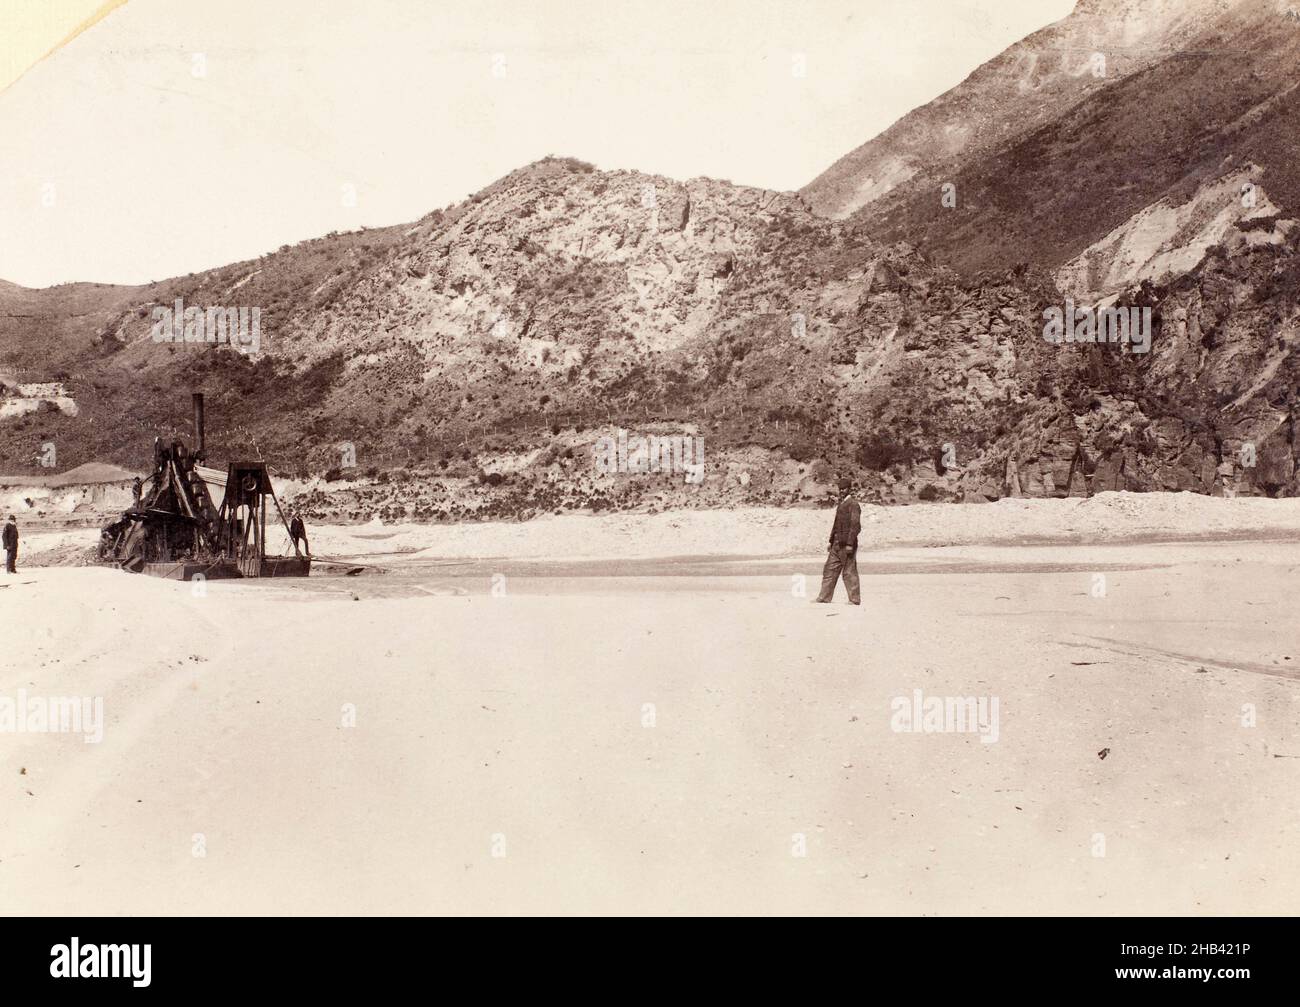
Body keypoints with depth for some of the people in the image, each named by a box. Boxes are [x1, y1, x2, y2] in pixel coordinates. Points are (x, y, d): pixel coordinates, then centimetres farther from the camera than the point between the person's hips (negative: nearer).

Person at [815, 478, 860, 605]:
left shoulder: (853, 504, -11)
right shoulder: (841, 504, 18)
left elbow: (855, 525, -17)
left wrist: (850, 544, -21)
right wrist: (831, 542, 19)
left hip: (846, 544, -9)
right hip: (837, 544, 9)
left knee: (849, 572, -3)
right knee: (830, 570, 9)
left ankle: (855, 599, 4)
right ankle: (824, 598, 13)